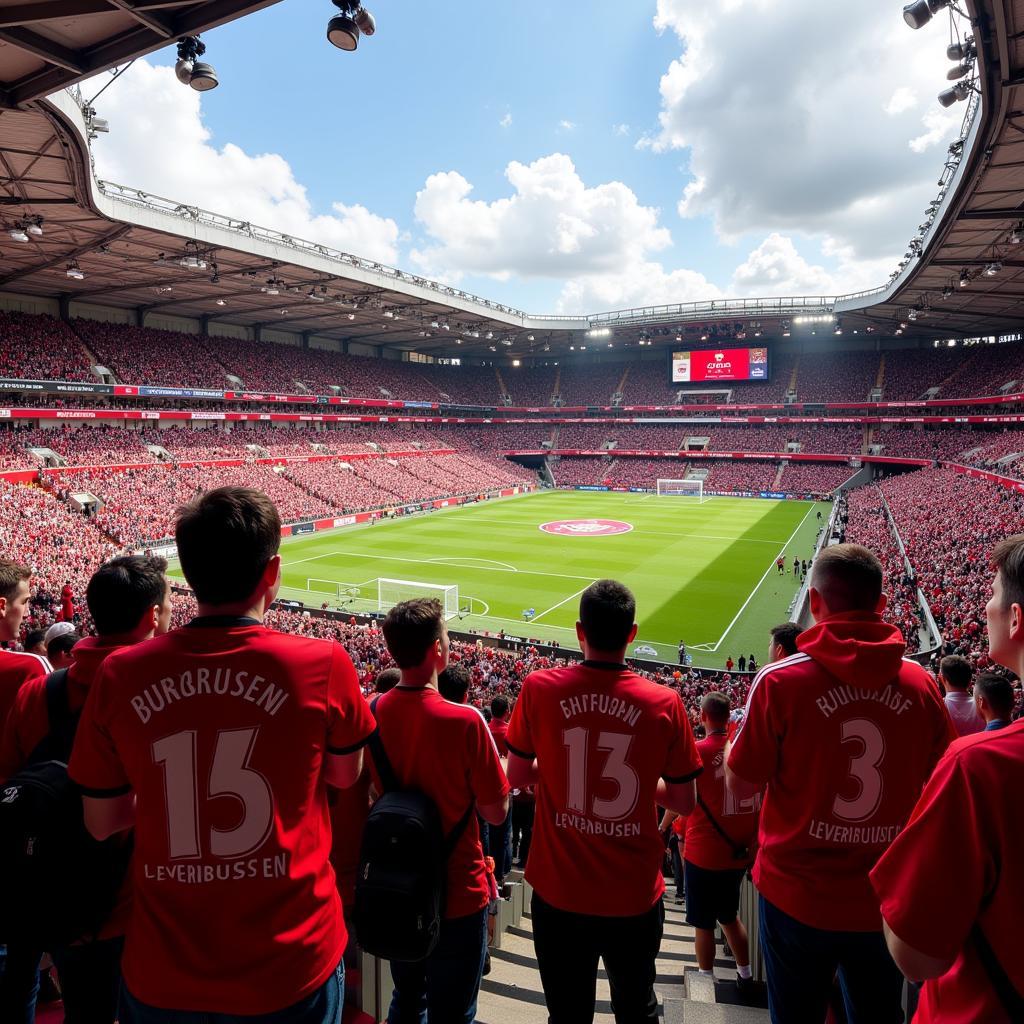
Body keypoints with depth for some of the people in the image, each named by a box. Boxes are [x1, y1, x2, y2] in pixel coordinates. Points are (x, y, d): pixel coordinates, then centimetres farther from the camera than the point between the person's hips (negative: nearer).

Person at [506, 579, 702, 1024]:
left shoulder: (539, 688, -14)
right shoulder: (664, 703, -14)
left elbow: (517, 775, -2)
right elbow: (684, 802, -5)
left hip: (560, 891, 0)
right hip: (634, 894, 0)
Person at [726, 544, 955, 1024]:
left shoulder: (780, 680, -20)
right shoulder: (920, 684, -9)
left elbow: (740, 785, -12)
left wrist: (734, 744, 8)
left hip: (798, 896, -3)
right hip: (887, 898, 3)